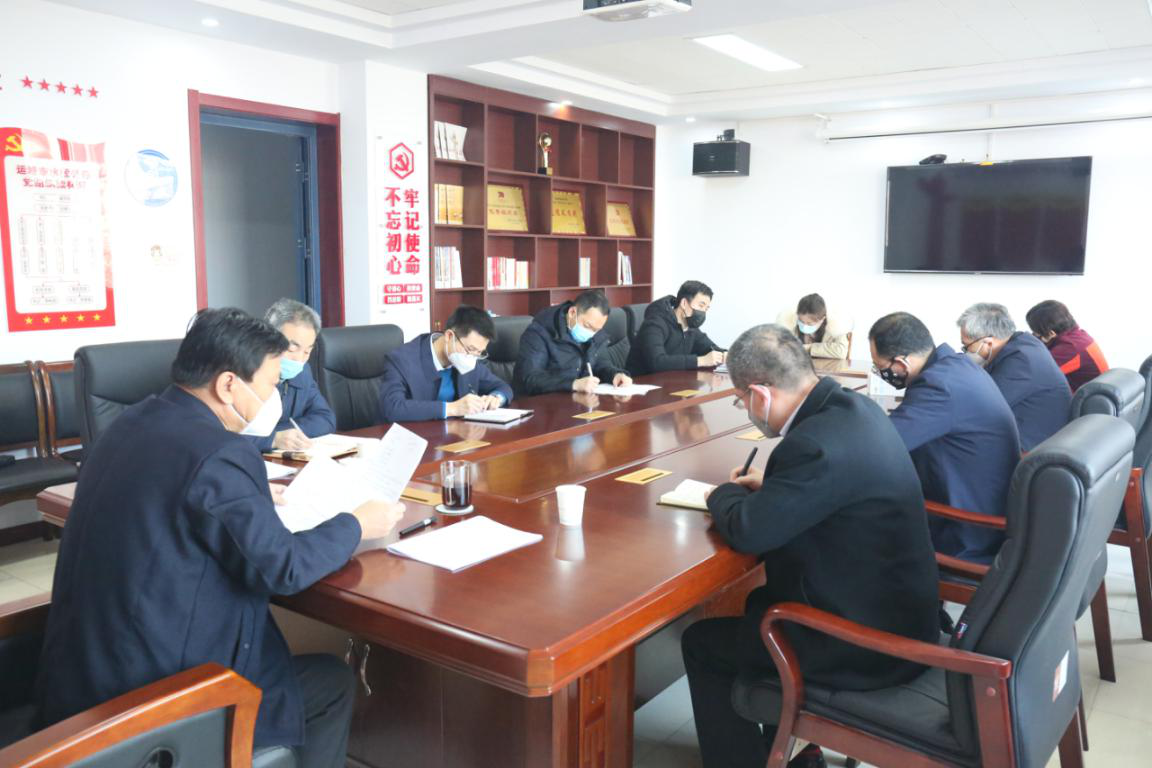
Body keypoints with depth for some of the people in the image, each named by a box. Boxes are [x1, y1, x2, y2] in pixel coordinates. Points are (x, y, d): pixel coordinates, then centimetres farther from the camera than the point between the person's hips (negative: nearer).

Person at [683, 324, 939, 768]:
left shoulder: (818, 443, -30)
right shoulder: (853, 406, 0)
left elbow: (747, 531, -22)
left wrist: (725, 494, -2)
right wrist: (771, 483, 8)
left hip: (871, 643, -9)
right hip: (896, 611, 9)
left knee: (702, 643, 4)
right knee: (762, 601, 29)